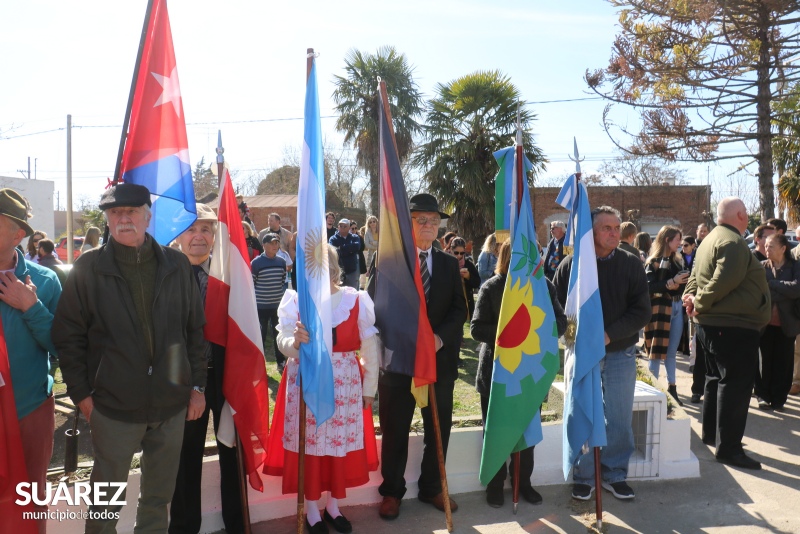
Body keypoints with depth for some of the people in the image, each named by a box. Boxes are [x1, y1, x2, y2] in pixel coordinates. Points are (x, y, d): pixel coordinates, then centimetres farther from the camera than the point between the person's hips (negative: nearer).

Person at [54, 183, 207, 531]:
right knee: (107, 501, 14)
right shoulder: (88, 268, -4)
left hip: (171, 406, 2)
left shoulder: (176, 265, 1)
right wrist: (81, 394, -4)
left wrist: (198, 385, 3)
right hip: (113, 407, -2)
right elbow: (68, 337, -1)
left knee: (159, 497, 18)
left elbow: (195, 329, 4)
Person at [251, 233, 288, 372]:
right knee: (261, 335, 6)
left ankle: (281, 363, 21)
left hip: (278, 305, 4)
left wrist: (283, 296, 9)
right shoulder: (256, 263, -9)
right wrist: (253, 301, -6)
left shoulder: (282, 262, 4)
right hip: (261, 306, -3)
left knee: (279, 334, 10)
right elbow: (251, 283, -5)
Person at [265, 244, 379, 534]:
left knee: (342, 441, 9)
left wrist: (369, 388, 2)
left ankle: (333, 506, 31)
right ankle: (312, 510, 26)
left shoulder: (356, 300, -4)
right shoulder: (295, 300, -4)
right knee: (309, 443, 6)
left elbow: (370, 347, 1)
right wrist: (295, 341, -36)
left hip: (345, 382, 1)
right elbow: (283, 342, -13)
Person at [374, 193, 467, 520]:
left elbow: (459, 309, 4)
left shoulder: (449, 263, 9)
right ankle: (392, 492, 27)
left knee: (439, 431, 14)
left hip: (440, 359, 4)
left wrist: (440, 337, -13)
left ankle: (432, 488, 33)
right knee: (395, 432, 9)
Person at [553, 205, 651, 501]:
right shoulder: (571, 265, -3)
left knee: (619, 419, 8)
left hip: (620, 353, 1)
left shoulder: (631, 264, 0)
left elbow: (642, 312, -4)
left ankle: (615, 474, 26)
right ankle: (584, 477, 21)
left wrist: (608, 334, -16)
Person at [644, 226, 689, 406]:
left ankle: (672, 387, 24)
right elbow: (649, 286, -17)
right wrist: (672, 282, -21)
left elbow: (683, 282, 16)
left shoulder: (678, 260, 13)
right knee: (657, 350, 0)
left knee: (672, 350, 14)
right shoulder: (654, 261, -7)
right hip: (660, 308, -6)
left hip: (677, 307, 6)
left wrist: (685, 280, -3)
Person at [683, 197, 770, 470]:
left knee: (716, 379, 19)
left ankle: (711, 433, 31)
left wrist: (691, 295, -2)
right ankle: (728, 448, -2)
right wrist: (700, 303, -16)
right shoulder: (732, 242, -18)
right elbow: (724, 281, -27)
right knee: (735, 385, -6)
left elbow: (695, 276, 15)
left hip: (711, 324, 11)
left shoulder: (710, 240, 15)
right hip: (735, 326, -11)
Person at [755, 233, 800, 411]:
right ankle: (763, 396, 18)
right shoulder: (761, 267, 2)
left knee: (783, 363, 6)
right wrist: (784, 292, -15)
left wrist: (771, 283, -14)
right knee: (764, 361, 6)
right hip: (765, 321, 0)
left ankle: (778, 399, 17)